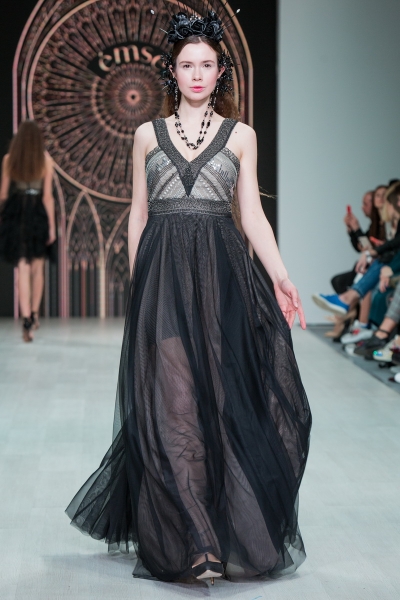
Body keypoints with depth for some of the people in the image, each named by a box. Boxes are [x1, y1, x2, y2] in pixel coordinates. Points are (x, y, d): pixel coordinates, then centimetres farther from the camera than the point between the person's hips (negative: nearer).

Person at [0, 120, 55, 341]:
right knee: (37, 268, 17)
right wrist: (52, 226, -1)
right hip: (38, 215, 0)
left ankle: (27, 322, -11)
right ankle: (34, 315, 28)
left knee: (23, 270, -1)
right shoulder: (45, 159, -3)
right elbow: (48, 195, -5)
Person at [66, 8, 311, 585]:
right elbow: (138, 214, 13)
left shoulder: (240, 135, 10)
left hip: (222, 276, 0)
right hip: (162, 275, 0)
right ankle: (187, 541, -4)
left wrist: (280, 277, -4)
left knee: (221, 398, 0)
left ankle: (230, 529, 14)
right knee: (168, 399, -7)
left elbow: (252, 214, 7)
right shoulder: (148, 134, 11)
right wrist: (138, 281, 7)